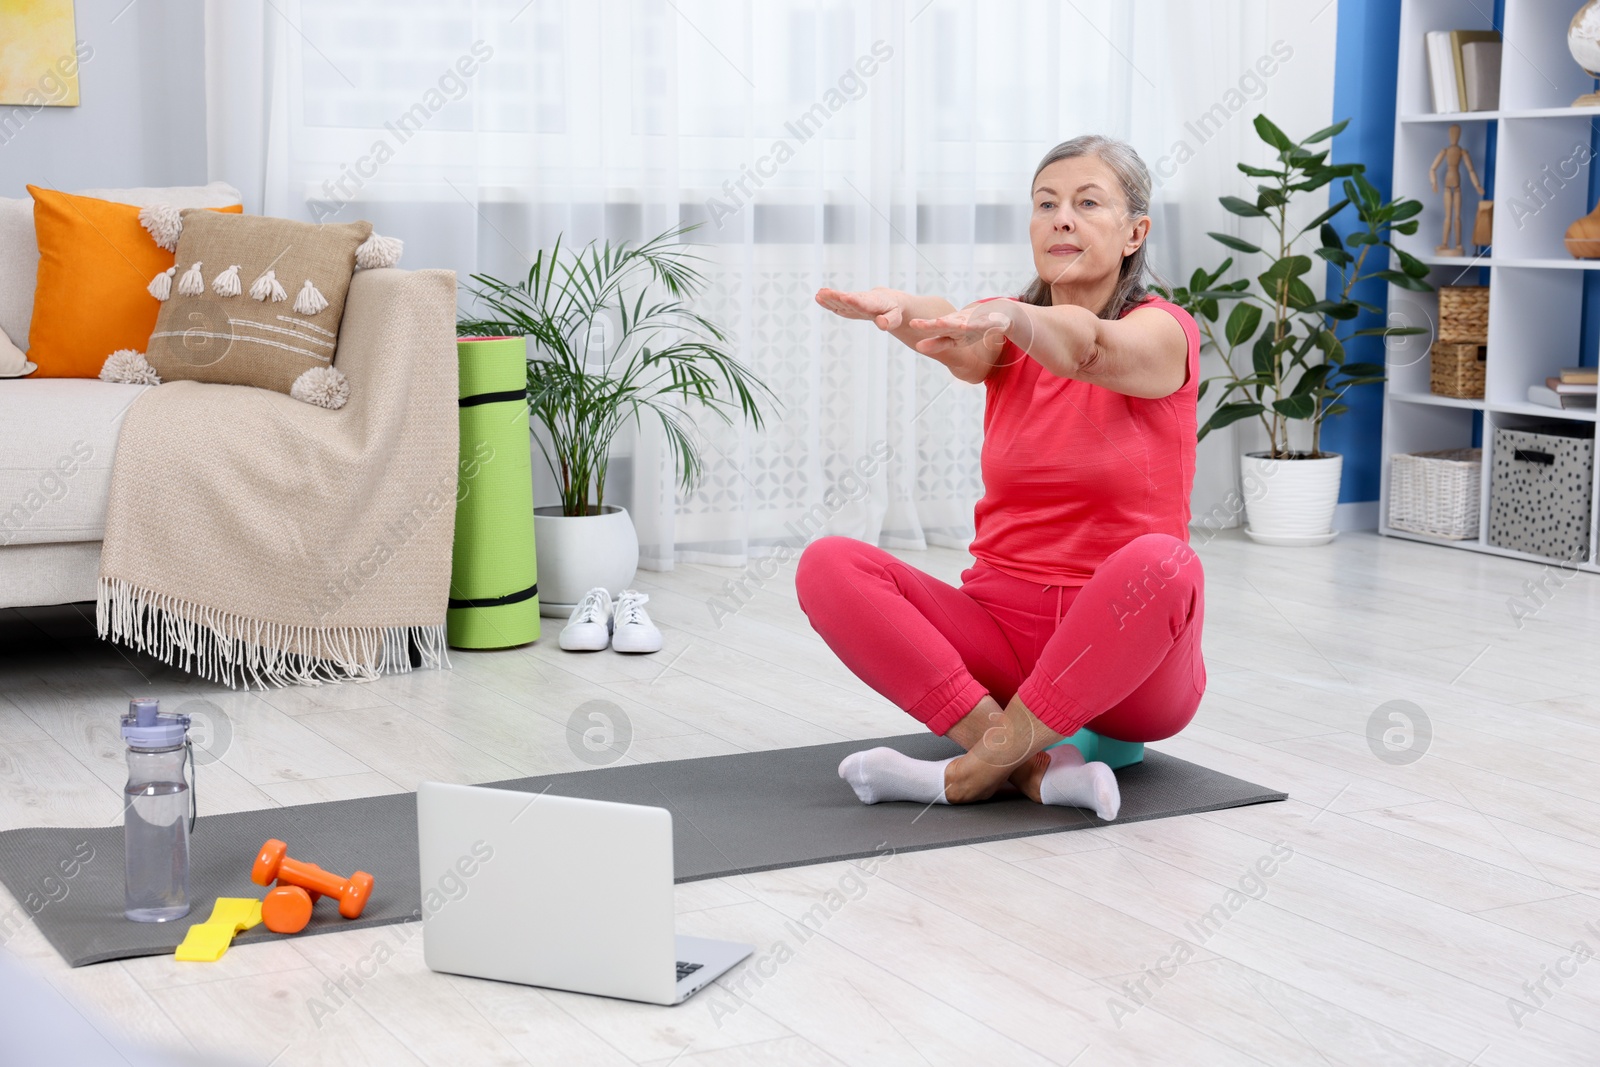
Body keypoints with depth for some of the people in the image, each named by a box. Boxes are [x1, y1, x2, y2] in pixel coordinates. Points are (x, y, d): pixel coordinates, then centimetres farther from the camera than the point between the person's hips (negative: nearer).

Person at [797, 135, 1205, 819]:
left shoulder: (1162, 331, -3)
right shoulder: (1009, 335, 7)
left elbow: (1088, 347, -28)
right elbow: (960, 349, -19)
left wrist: (1010, 316, -51)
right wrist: (899, 308, -43)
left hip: (1127, 656, -3)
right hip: (1003, 628, 4)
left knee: (1159, 563, -37)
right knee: (829, 566, -18)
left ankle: (976, 769, -26)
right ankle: (1032, 766, -26)